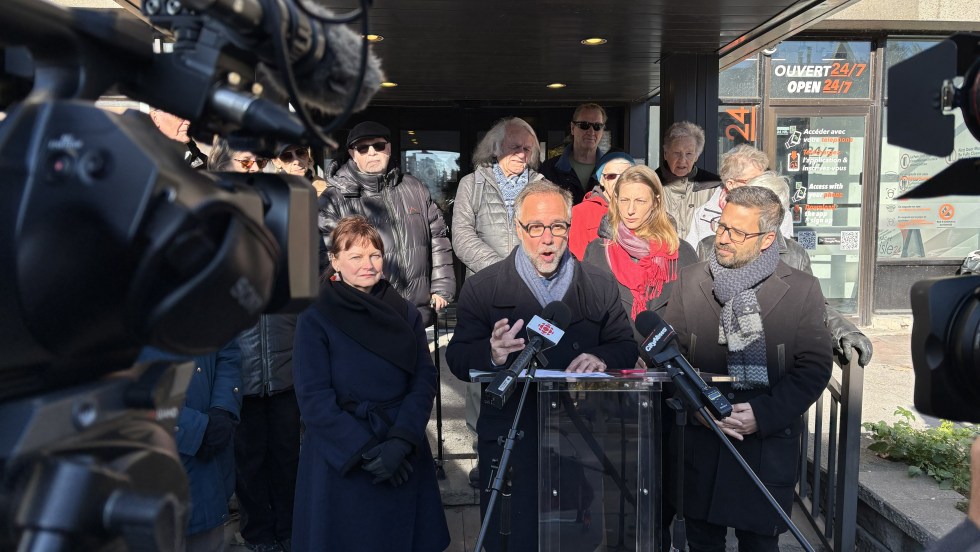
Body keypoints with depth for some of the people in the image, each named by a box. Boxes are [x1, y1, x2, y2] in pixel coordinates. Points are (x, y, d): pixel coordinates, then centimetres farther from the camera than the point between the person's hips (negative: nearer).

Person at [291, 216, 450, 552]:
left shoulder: (406, 314, 4)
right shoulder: (315, 320, -6)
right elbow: (314, 397, -11)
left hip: (403, 457, 3)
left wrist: (400, 441, -17)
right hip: (340, 458, -3)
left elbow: (425, 381, -3)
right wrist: (365, 449, -16)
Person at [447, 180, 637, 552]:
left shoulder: (600, 287, 6)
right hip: (511, 444, -2)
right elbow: (457, 359, -3)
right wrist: (491, 354, -25)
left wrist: (602, 358, -16)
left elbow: (626, 347, 7)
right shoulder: (482, 288, 0)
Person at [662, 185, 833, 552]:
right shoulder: (689, 281, 4)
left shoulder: (801, 290, -1)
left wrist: (764, 414, -15)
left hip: (769, 443, -1)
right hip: (699, 442, 2)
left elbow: (815, 366, -5)